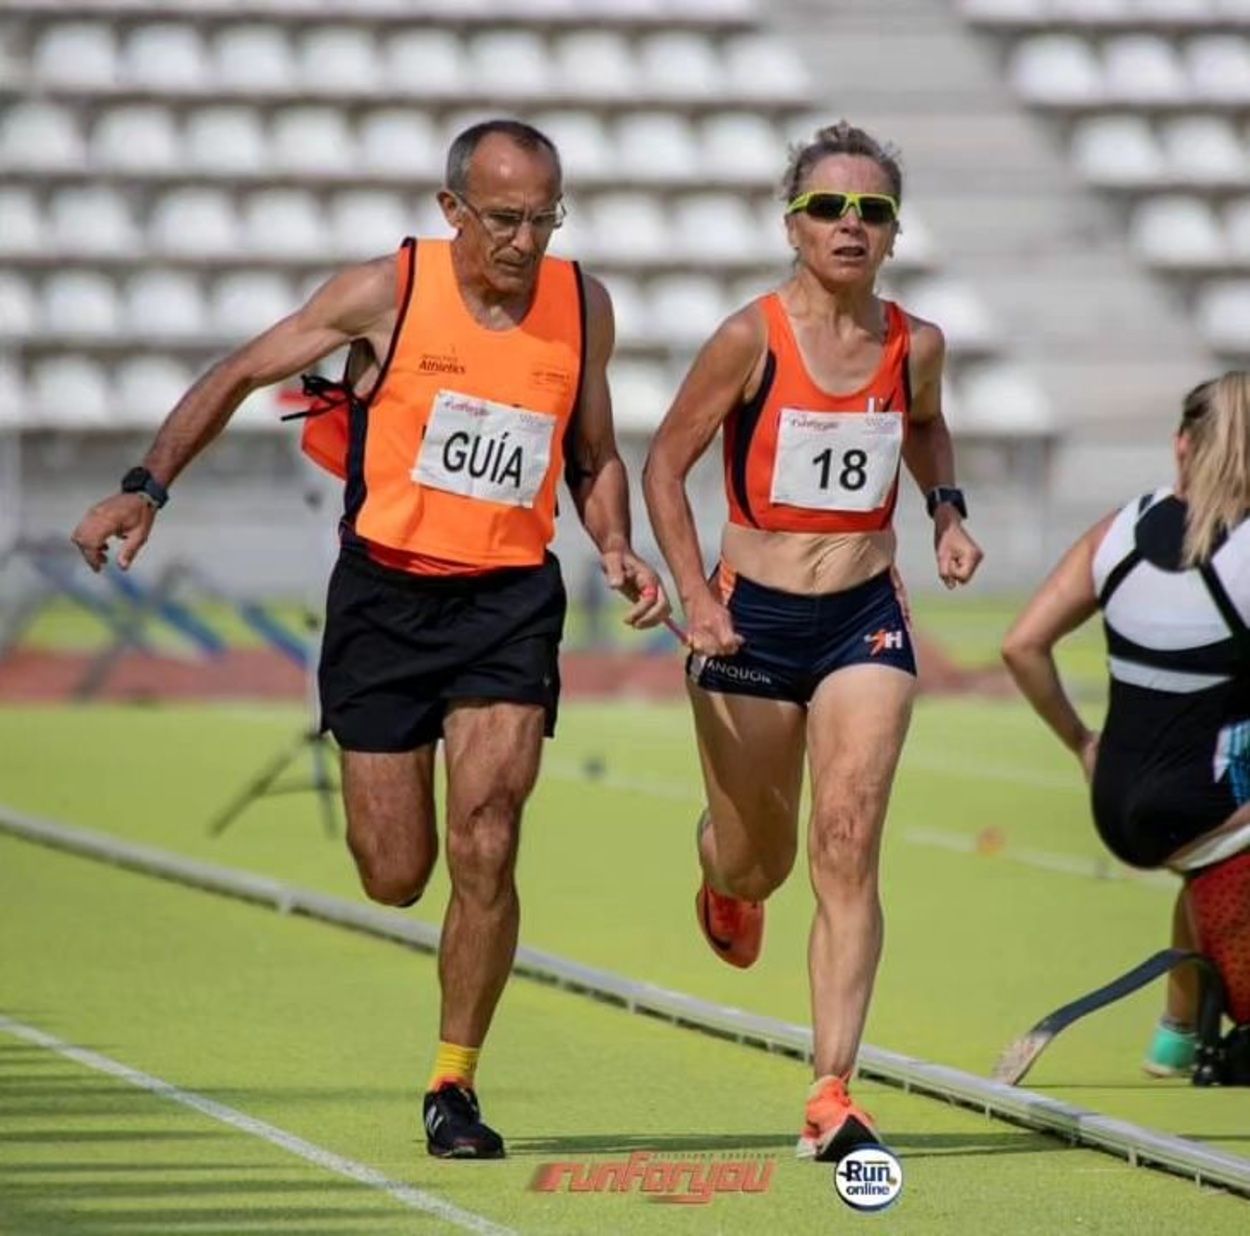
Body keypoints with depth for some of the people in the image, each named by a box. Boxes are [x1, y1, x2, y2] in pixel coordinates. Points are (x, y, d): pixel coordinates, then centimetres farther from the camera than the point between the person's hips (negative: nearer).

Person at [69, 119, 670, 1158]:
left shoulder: (582, 304, 0)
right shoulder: (387, 292, -9)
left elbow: (594, 456, 15)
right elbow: (238, 377, 0)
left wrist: (618, 550, -3)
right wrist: (145, 489, -9)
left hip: (511, 597, 1)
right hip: (384, 593, -1)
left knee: (484, 855, -14)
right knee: (395, 878, 2)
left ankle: (454, 1084, 1)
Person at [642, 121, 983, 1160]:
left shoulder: (915, 344, -2)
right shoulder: (752, 339, -13)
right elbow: (666, 461, -4)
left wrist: (947, 512, 4)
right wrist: (695, 598, -13)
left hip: (866, 620, 1)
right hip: (753, 618, -1)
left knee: (848, 846, -13)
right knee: (759, 861, 12)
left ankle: (833, 1094, -14)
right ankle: (726, 877, 53)